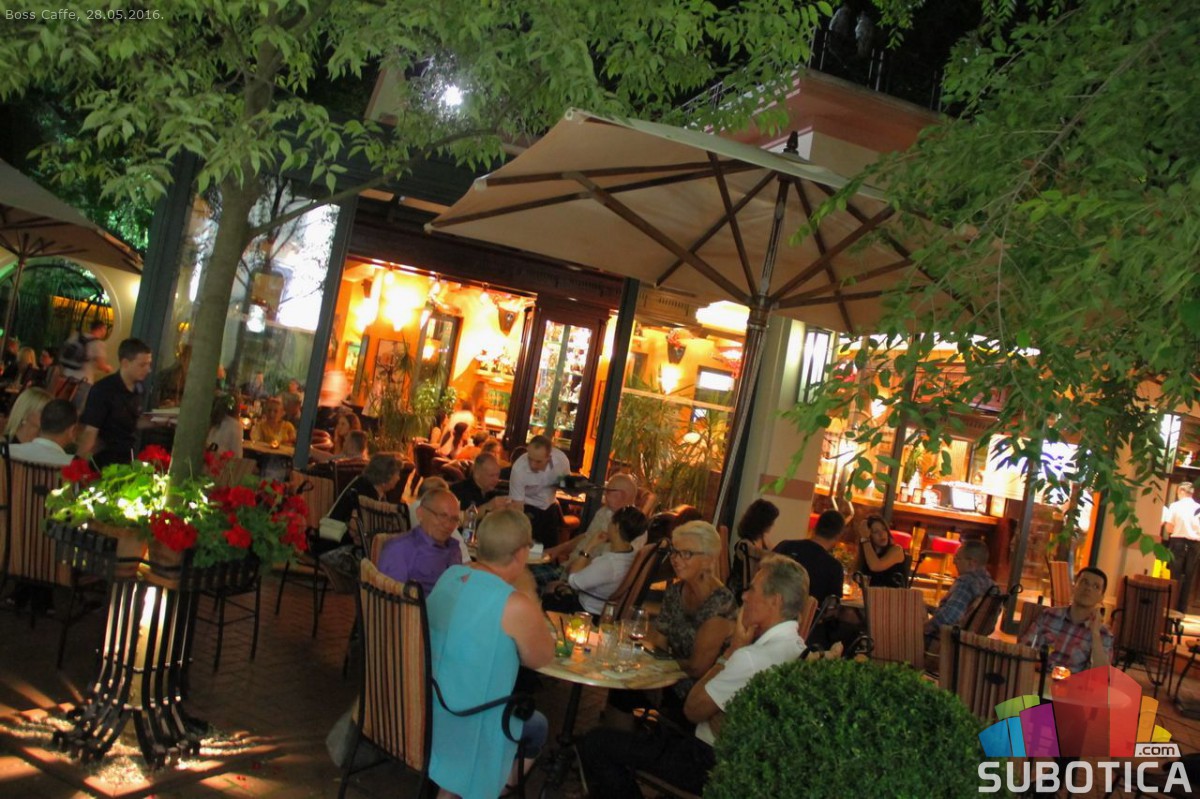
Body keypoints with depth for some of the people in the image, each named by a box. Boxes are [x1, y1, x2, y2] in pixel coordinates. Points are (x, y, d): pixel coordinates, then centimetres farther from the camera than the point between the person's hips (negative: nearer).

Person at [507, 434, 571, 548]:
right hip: (527, 508, -3)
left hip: (550, 507, 3)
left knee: (552, 546, 10)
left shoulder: (561, 459, -24)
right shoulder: (519, 468, -32)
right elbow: (517, 505, -24)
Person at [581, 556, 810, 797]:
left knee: (595, 744, -8)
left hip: (715, 764, -10)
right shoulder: (794, 644, 3)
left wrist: (732, 649, -11)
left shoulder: (752, 658, -28)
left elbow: (693, 710, -14)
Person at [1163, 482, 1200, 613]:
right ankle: (1182, 609, 9)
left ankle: (1173, 607, 6)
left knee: (1176, 576, 6)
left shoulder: (1175, 506, -4)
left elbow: (1169, 529, -5)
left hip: (1178, 542, -2)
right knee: (1189, 578, 8)